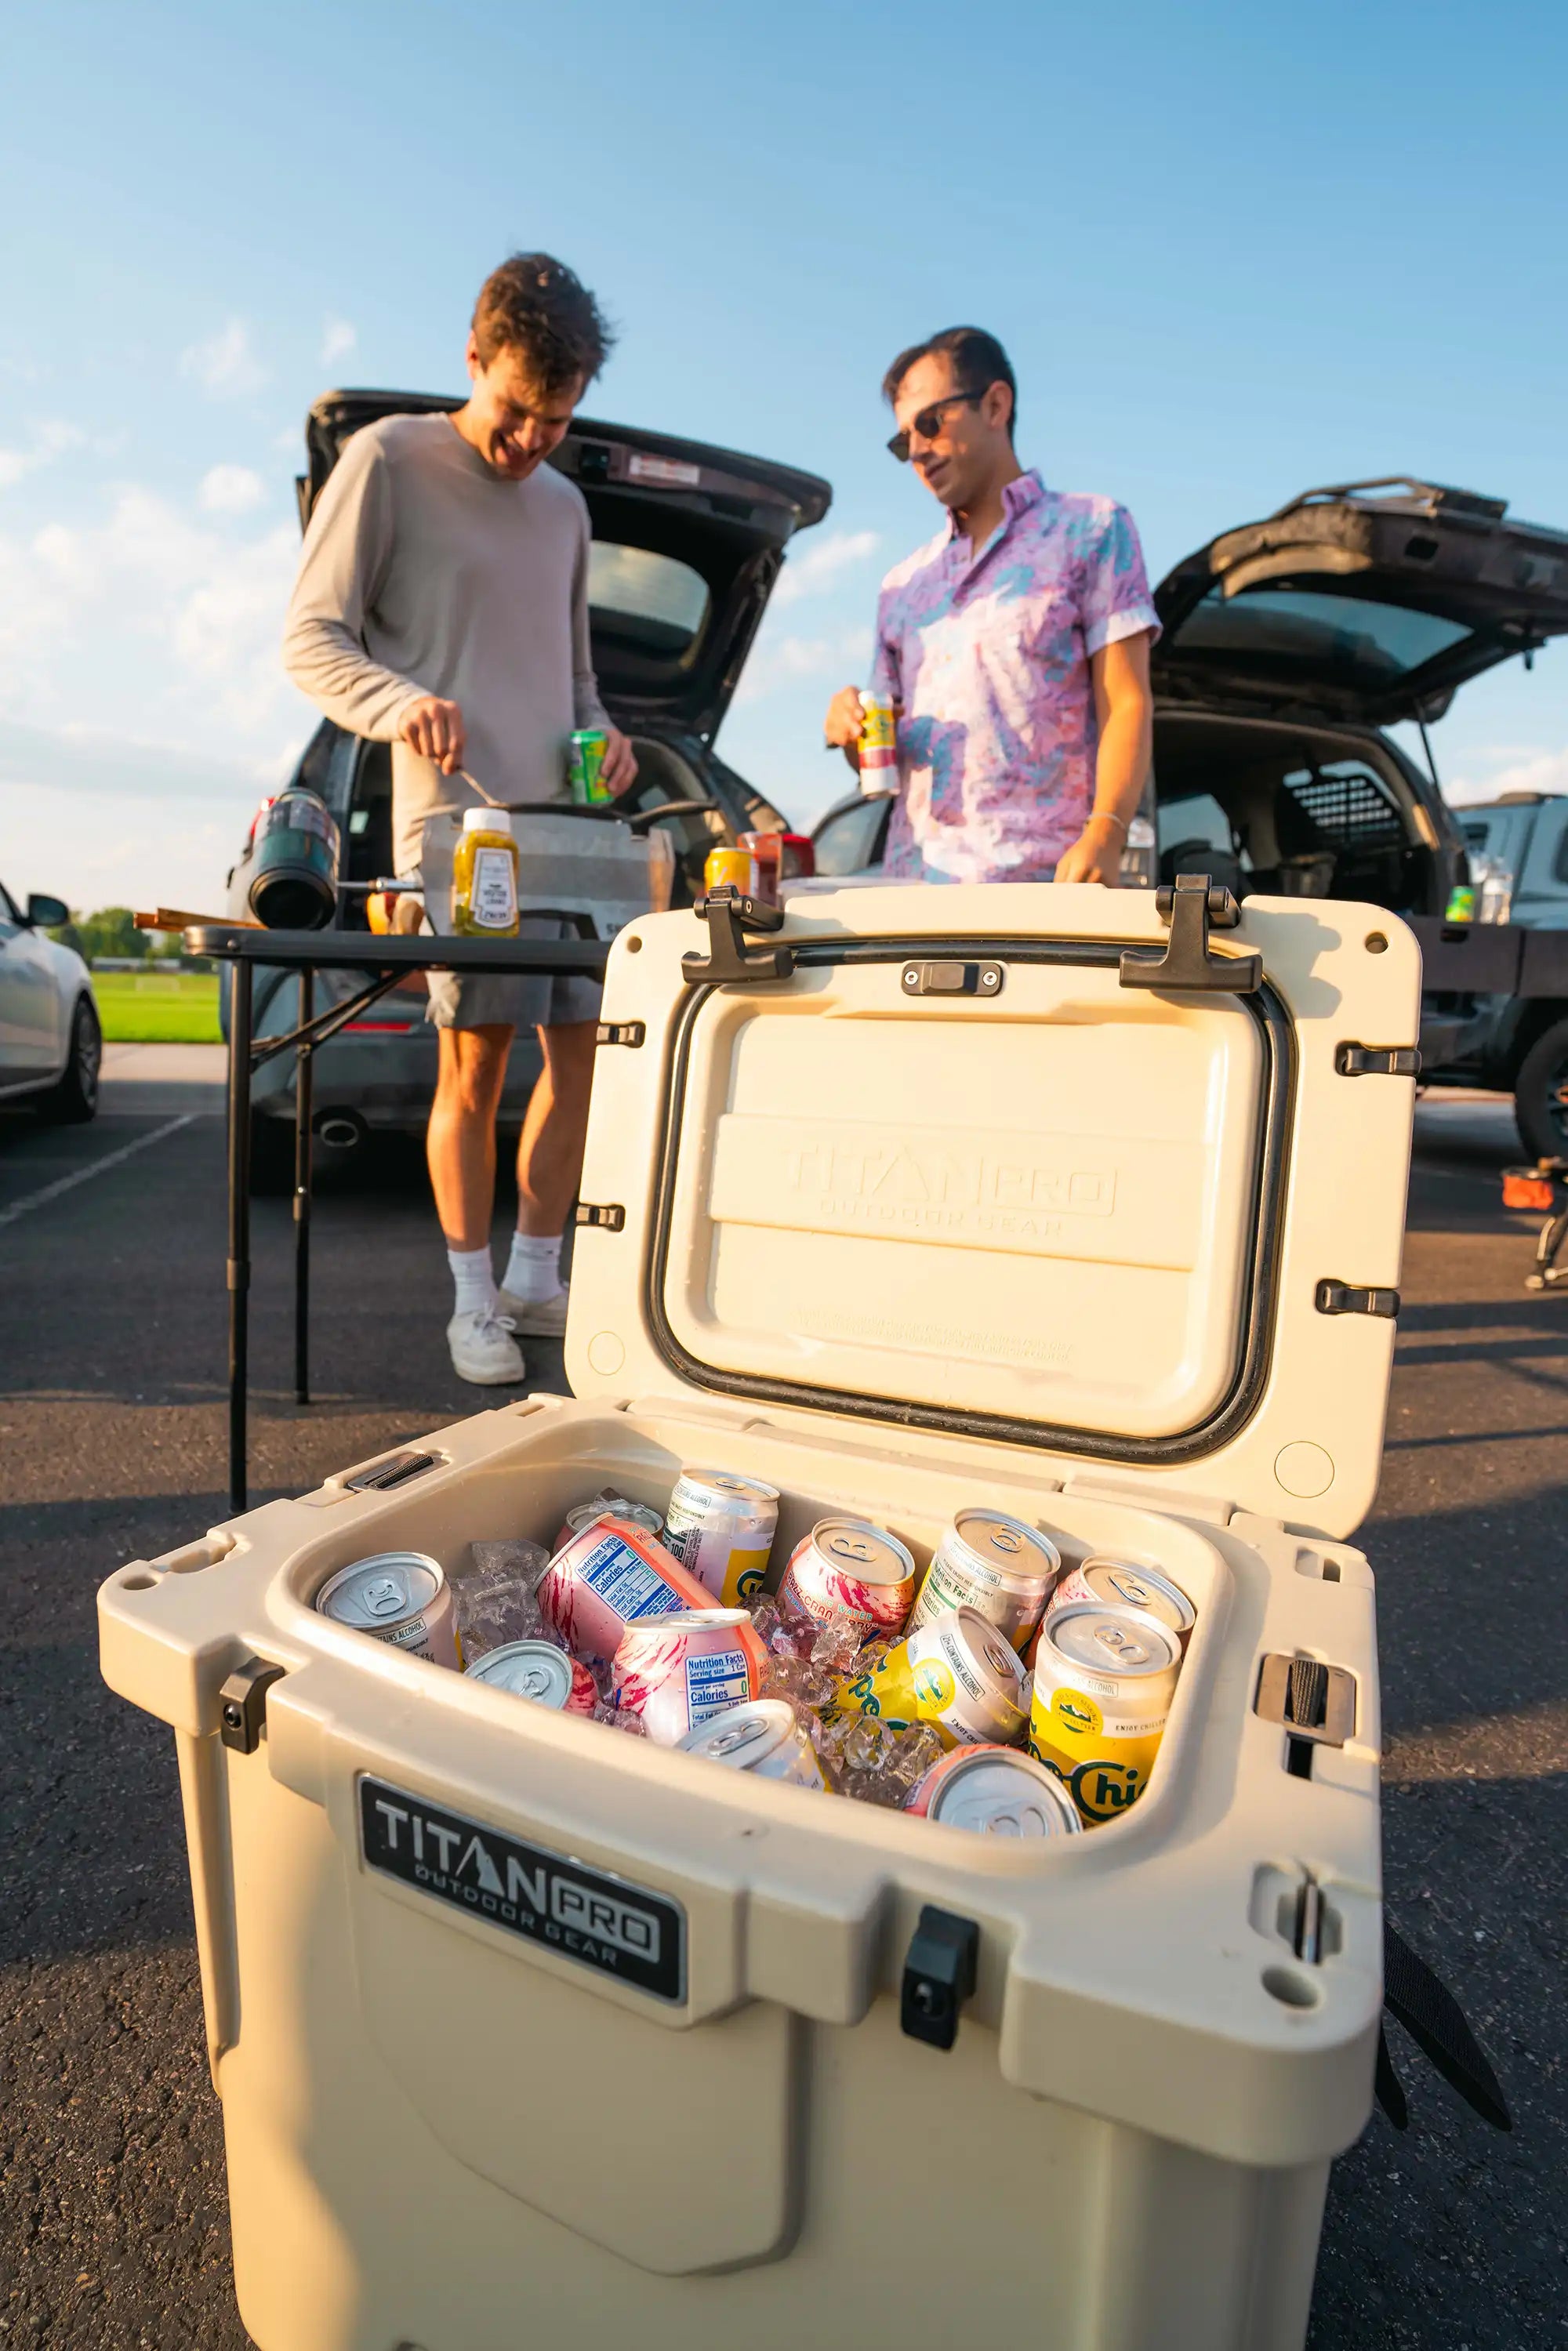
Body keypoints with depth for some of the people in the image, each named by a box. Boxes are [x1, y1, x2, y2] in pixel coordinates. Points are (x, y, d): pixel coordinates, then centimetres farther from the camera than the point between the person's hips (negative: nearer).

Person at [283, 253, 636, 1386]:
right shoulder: (391, 459, 4)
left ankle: (536, 1279, 16)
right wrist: (401, 700, -20)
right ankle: (475, 1302, 7)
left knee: (584, 1049, 2)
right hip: (458, 821, -6)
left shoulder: (565, 505, 23)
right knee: (476, 1060, -7)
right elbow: (313, 637, 0)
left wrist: (603, 735, 9)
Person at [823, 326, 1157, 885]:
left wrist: (1104, 836, -16)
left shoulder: (1092, 530, 12)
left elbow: (1127, 705, 0)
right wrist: (853, 736, 1)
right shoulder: (902, 585, 25)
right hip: (913, 876, 4)